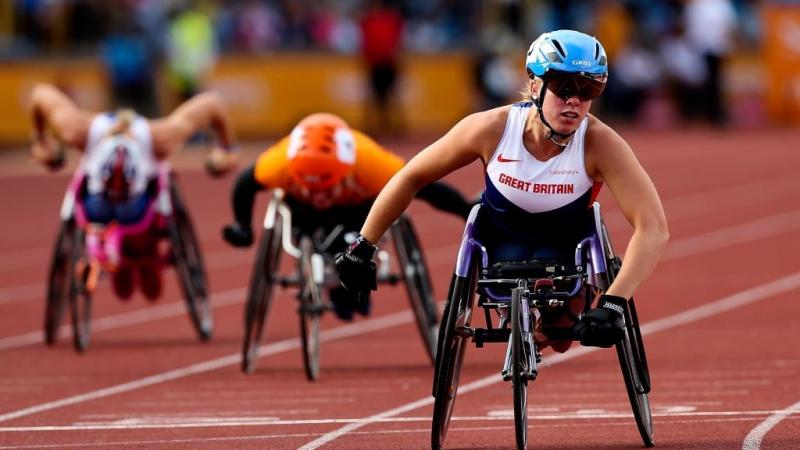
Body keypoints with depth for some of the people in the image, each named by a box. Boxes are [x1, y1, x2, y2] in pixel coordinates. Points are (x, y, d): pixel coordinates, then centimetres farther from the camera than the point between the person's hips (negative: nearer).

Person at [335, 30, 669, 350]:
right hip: (500, 239, 0)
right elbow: (411, 178, -15)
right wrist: (361, 249, -13)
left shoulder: (599, 143, -33)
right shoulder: (492, 129, -30)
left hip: (565, 244, 0)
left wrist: (613, 303, -50)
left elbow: (653, 228, -39)